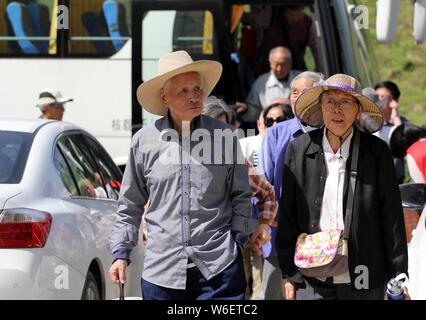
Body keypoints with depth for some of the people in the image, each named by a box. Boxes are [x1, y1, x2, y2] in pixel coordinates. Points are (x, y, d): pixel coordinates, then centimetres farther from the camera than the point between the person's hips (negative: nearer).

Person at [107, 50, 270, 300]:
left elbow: (240, 196, 12)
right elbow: (130, 205, 13)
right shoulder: (144, 141, 5)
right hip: (162, 268, 1)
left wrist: (240, 237, 2)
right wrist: (121, 253, 10)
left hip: (220, 268, -1)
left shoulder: (223, 136, 4)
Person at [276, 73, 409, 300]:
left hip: (363, 282, -1)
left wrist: (398, 277, 0)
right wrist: (288, 273, 6)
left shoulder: (377, 151, 1)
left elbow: (392, 217, 2)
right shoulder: (299, 150, 5)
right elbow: (287, 214, 8)